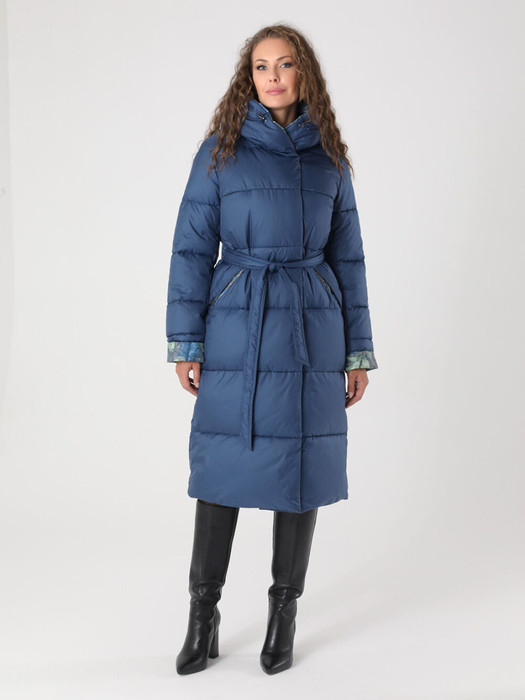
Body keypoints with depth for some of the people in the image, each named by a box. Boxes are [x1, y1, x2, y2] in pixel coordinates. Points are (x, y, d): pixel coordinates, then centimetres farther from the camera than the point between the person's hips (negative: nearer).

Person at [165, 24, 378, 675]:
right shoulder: (221, 149, 3)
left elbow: (347, 256, 11)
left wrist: (358, 351, 7)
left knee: (301, 464, 6)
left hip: (311, 330, 2)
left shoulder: (329, 156, 9)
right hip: (237, 328, -2)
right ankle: (203, 614, 16)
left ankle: (284, 612, 22)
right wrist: (185, 342, -5)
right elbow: (192, 246, 1)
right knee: (222, 466, 2)